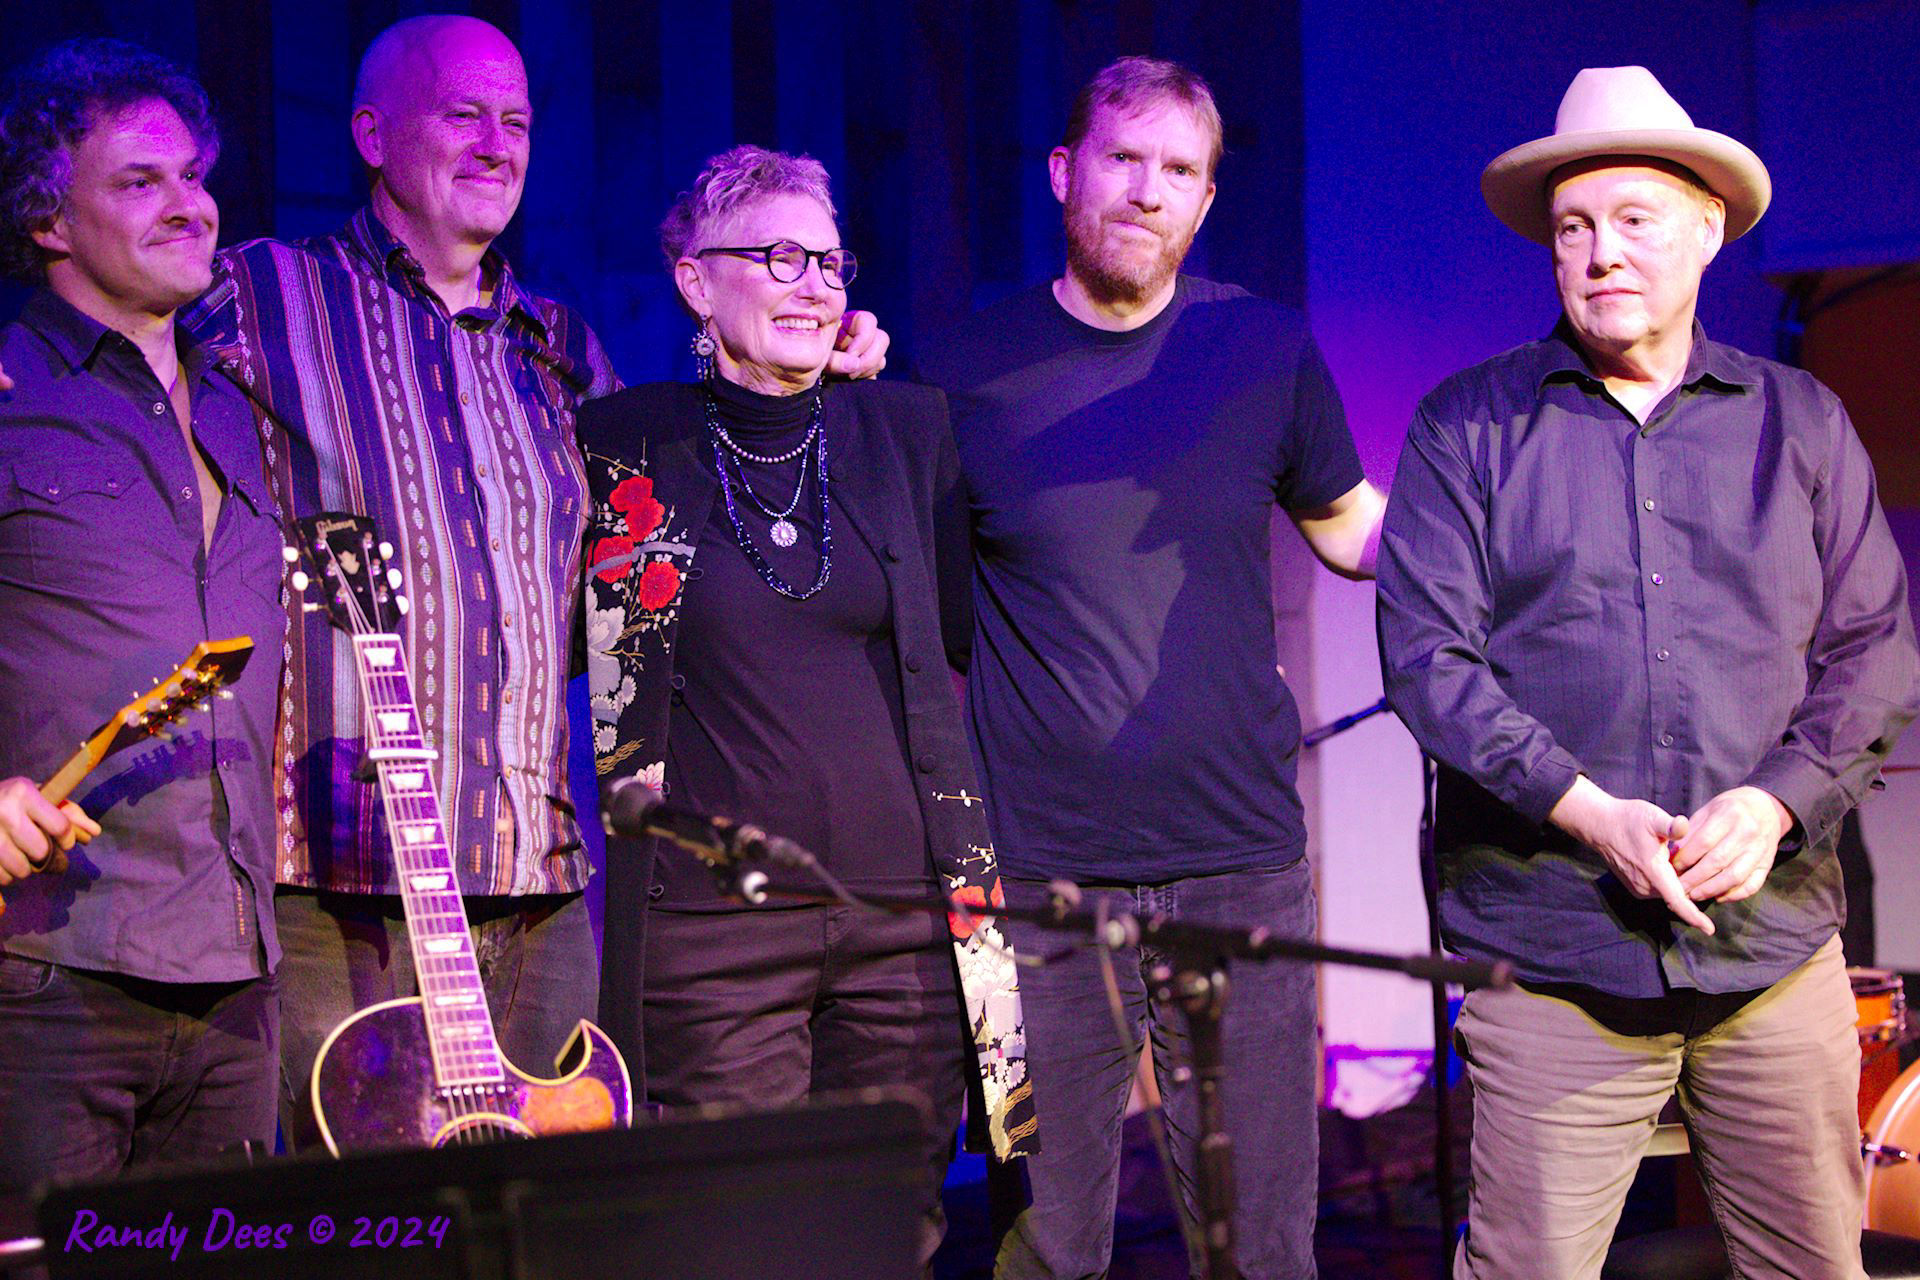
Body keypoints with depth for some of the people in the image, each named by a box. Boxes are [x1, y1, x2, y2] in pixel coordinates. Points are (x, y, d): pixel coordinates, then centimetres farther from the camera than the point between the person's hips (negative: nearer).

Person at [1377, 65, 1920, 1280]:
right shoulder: (1471, 425, 4)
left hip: (1776, 950, 2)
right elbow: (1426, 653, -4)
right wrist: (1588, 811, -15)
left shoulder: (1801, 423, 11)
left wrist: (1777, 801, -10)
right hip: (1551, 952, -2)